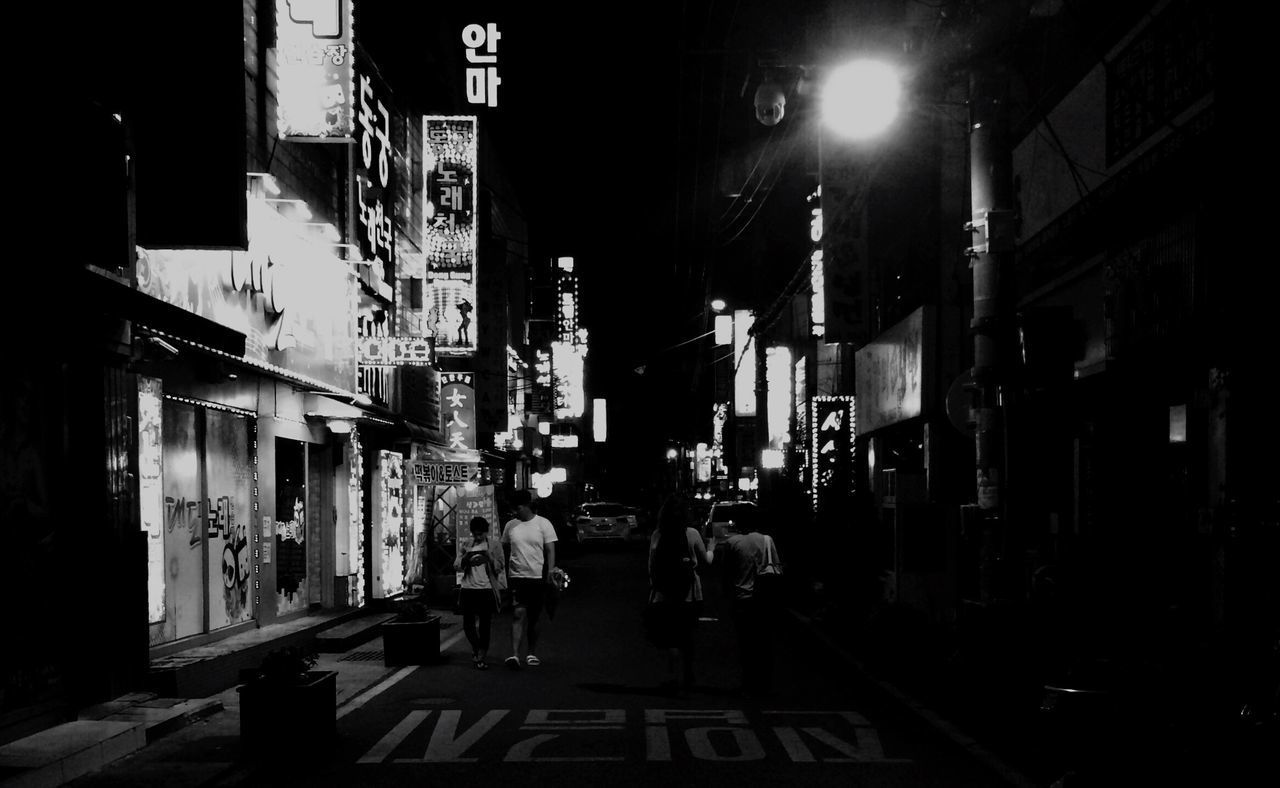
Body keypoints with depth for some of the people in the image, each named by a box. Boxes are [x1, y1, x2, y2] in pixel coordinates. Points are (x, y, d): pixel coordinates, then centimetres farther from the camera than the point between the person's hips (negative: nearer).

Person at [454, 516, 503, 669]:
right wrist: (466, 557, -12)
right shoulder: (465, 546, 10)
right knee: (467, 624, 2)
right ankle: (475, 647, 30)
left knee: (484, 625, -2)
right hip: (468, 589, 2)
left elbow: (499, 568, 1)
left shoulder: (493, 546, 5)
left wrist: (489, 557, -15)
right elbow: (456, 566, 7)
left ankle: (482, 656, 6)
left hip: (486, 589, -2)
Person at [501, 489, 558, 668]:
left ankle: (531, 653, 22)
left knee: (533, 618, 9)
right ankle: (515, 654, -20)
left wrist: (551, 572, -13)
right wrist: (505, 574, 9)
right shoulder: (510, 525, 7)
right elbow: (505, 550, 15)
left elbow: (550, 551, -3)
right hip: (517, 577, 1)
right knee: (518, 615, -13)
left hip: (538, 578, -1)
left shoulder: (543, 524, 0)